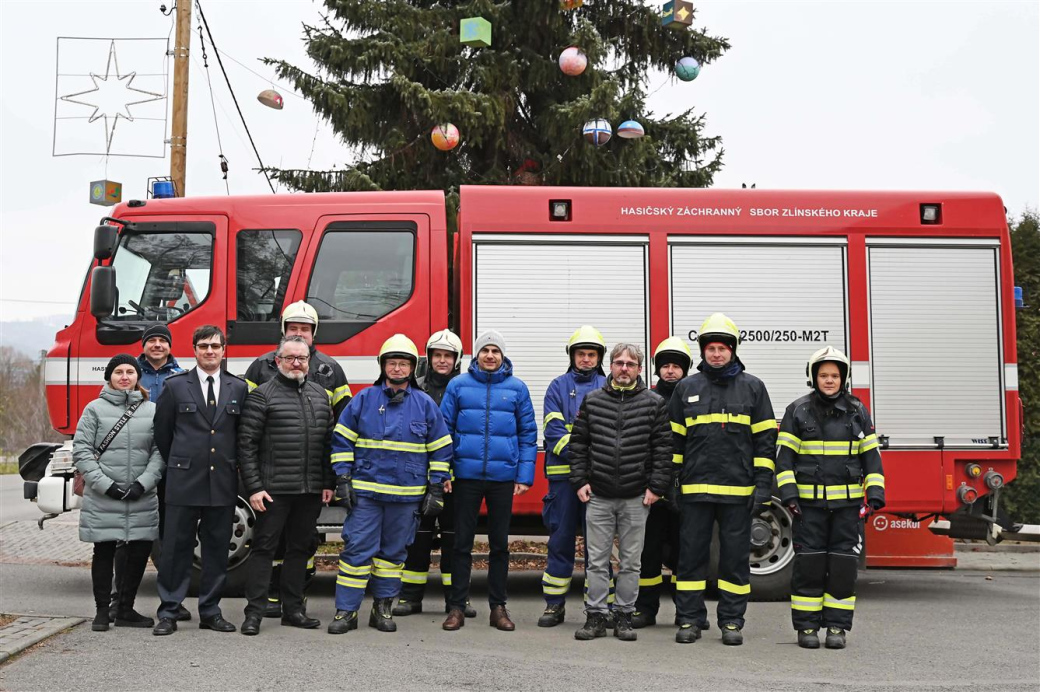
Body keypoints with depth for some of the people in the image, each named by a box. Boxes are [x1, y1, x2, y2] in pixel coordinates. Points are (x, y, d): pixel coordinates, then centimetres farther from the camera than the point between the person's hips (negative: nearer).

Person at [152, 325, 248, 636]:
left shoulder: (239, 388, 7)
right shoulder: (175, 386, 2)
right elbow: (162, 432, 9)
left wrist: (233, 465, 10)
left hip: (223, 482, 2)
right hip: (184, 482, -2)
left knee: (217, 549, 7)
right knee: (176, 548, 1)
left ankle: (210, 611, 16)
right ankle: (168, 613, 7)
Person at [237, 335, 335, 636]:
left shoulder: (320, 394, 12)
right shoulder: (262, 395, -3)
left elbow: (329, 441, 14)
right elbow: (246, 444, -7)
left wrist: (328, 483, 8)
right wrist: (253, 487, -12)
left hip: (311, 491, 5)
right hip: (273, 490, -5)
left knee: (300, 549, 11)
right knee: (263, 547, -1)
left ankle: (293, 609, 19)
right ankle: (254, 612, 3)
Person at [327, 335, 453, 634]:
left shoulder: (425, 404, 5)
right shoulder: (364, 399, 3)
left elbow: (440, 449, 9)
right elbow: (342, 440, 6)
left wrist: (435, 490, 4)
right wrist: (343, 480, -2)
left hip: (407, 495, 1)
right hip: (365, 491, -1)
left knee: (393, 552, 9)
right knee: (356, 549, -4)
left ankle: (383, 608, 20)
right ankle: (346, 611, 1)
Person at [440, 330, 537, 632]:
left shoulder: (517, 388, 4)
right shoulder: (458, 385, 3)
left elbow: (528, 434, 5)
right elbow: (444, 428, 4)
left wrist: (525, 474, -2)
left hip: (503, 476, 1)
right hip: (466, 474, -1)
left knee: (500, 543, 8)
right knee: (462, 542, 3)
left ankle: (498, 607, 17)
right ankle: (457, 607, 10)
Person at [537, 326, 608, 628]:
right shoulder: (558, 387, 8)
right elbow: (553, 429, -1)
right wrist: (575, 453, -15)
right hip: (564, 474, 0)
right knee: (561, 539, 3)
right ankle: (555, 605, 10)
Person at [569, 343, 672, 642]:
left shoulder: (654, 404, 1)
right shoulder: (592, 401, 6)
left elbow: (663, 448, 0)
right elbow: (578, 443, 8)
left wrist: (656, 487, -6)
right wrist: (580, 481, 1)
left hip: (636, 497, -1)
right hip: (598, 497, 1)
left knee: (630, 562, 6)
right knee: (597, 560, 3)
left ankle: (624, 617, 15)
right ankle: (595, 617, 10)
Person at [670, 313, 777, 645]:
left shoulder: (752, 388, 5)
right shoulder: (686, 388, 8)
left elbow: (765, 439, 4)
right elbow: (673, 440, 10)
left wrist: (763, 484, -4)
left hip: (738, 491, -1)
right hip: (695, 490, 1)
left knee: (735, 556, 4)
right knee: (691, 554, 4)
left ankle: (732, 621, 13)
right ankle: (690, 619, 13)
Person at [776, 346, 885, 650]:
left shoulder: (857, 411, 8)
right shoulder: (798, 411, 2)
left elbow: (871, 456, 9)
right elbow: (784, 455, 0)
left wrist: (875, 494, -1)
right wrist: (789, 494, -10)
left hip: (848, 503, 2)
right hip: (809, 502, -2)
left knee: (843, 565, 2)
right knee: (809, 564, 0)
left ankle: (837, 626, 10)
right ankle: (807, 626, 7)